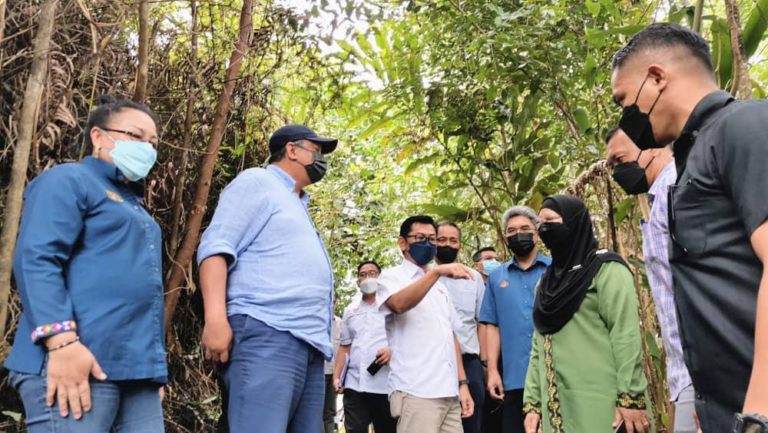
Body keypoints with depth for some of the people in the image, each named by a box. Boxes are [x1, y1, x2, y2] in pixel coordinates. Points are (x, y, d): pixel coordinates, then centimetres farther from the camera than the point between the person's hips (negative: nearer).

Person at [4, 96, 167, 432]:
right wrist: (62, 341, -24)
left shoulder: (134, 205, 27)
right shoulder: (69, 180, 2)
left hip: (138, 368, 8)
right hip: (82, 360, -8)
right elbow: (35, 260, -13)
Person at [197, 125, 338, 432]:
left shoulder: (298, 204, 31)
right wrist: (216, 318, -20)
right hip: (266, 333, -8)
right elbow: (216, 247, -7)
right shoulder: (257, 181, 7)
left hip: (309, 342, 9)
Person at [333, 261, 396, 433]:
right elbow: (345, 347, 19)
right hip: (354, 385, 3)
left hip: (385, 385, -3)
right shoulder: (350, 310, 19)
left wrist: (393, 351, -19)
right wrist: (336, 376, 8)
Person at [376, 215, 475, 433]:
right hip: (416, 392, -6)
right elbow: (399, 304, -22)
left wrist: (462, 383, 12)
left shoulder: (440, 287, 22)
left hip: (449, 393, 6)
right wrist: (437, 271, -32)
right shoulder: (392, 276, 2)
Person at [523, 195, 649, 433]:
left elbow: (626, 336, -11)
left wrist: (630, 397, -18)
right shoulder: (546, 281, 18)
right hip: (556, 406, 6)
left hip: (600, 404, -6)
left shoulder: (606, 269, -1)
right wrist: (532, 402, 8)